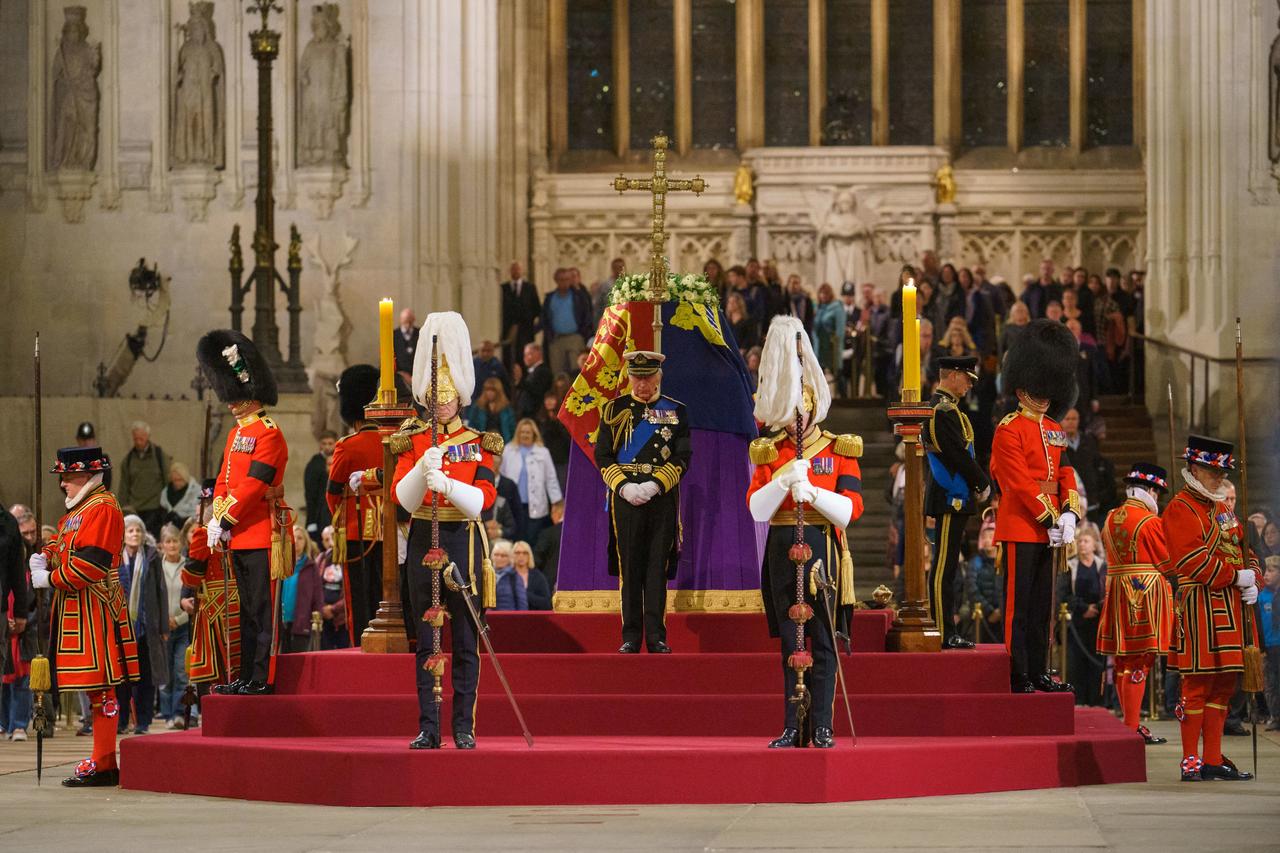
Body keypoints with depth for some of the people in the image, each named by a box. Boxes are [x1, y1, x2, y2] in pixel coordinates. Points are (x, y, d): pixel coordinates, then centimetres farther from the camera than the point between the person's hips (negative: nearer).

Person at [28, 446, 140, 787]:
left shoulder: (103, 508, -12)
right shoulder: (78, 509, 19)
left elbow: (90, 562, -19)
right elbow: (64, 545, 24)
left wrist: (50, 579, -13)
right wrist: (44, 557, 2)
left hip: (94, 608, -10)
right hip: (76, 607, 10)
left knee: (100, 687, -8)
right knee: (97, 687, 11)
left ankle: (102, 765, -7)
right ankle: (104, 762, 14)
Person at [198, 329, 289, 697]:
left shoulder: (268, 434, -11)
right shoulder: (236, 433, 17)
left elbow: (253, 485, -17)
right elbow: (224, 480, 16)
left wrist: (225, 520, -15)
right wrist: (217, 520, 3)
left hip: (261, 535, -9)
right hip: (238, 536, 9)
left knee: (262, 609, -5)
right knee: (247, 610, 12)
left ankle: (262, 679, -4)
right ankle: (247, 677, 16)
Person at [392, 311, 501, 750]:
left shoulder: (479, 445, 3)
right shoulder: (411, 442, 6)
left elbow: (482, 499, -10)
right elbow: (403, 499, -5)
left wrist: (447, 483, -26)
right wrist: (423, 469, -23)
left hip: (463, 541, -1)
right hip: (423, 541, 1)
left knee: (465, 640, 0)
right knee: (426, 638, 3)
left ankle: (464, 727, 4)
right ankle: (428, 727, 5)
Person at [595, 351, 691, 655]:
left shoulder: (675, 411, 7)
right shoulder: (614, 410, 7)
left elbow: (682, 458, 2)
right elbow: (603, 456, 4)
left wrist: (655, 485, -11)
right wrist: (624, 486, -10)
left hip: (662, 499, 0)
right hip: (625, 500, 0)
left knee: (658, 569, 0)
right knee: (629, 570, 1)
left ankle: (656, 637, 2)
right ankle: (631, 637, 5)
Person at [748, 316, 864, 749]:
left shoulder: (840, 451, 3)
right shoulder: (770, 453, 9)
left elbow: (850, 509, -6)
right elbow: (756, 509, -1)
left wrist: (812, 492, -20)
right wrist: (784, 480, -16)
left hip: (823, 550, -2)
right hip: (783, 551, 2)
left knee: (822, 643, -2)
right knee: (790, 643, 5)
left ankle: (821, 727, 0)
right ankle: (792, 727, 8)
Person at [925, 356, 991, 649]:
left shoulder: (943, 407, 17)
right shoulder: (944, 410, -15)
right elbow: (959, 455, -19)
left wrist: (976, 485, 10)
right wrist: (983, 484, -7)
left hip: (953, 500, 11)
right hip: (951, 500, -11)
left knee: (946, 567, 12)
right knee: (944, 567, -8)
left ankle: (947, 632, 15)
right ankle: (944, 634, -7)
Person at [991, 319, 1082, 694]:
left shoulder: (1053, 430, 15)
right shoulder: (1009, 430, -10)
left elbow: (1065, 474, 14)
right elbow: (1020, 482, -16)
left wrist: (1070, 515, -3)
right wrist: (1051, 520, -16)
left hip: (1048, 530, 8)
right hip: (1021, 527, -8)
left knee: (1041, 604, 11)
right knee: (1019, 604, -5)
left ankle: (1039, 672, 16)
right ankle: (1018, 677, -4)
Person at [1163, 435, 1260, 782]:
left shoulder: (1222, 509, 20)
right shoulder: (1180, 510, -8)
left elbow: (1243, 551, 22)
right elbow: (1194, 561, -18)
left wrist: (1252, 582, 2)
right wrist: (1238, 578, -15)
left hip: (1230, 607, 9)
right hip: (1200, 607, -9)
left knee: (1224, 684, 9)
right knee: (1197, 684, -6)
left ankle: (1214, 759, 13)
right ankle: (1191, 761, -2)